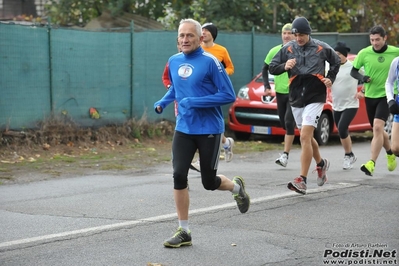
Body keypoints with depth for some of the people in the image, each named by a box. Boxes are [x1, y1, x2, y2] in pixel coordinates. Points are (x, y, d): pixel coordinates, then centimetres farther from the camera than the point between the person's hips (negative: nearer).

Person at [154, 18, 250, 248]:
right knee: (179, 176, -9)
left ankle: (237, 186, 40)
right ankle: (184, 232, 2)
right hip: (183, 129, 4)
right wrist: (163, 102, 4)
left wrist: (195, 102, -22)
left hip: (209, 130, -4)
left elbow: (229, 95, -15)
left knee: (209, 182, 5)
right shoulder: (174, 61, 4)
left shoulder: (210, 62, -14)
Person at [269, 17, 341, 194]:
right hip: (296, 99, 4)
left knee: (305, 137, -16)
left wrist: (330, 78, 2)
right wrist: (284, 66, -17)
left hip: (315, 98, -4)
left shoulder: (321, 48, -3)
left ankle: (302, 181, -17)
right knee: (307, 138, 17)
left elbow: (336, 62, 15)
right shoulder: (288, 49, 1)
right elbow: (272, 68, 1)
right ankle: (321, 163, 44)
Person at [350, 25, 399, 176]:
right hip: (370, 96, 3)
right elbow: (353, 71, 5)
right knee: (377, 130, 15)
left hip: (386, 96, -3)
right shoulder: (364, 53, -5)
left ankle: (371, 164, -22)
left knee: (377, 127, -21)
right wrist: (362, 78, -13)